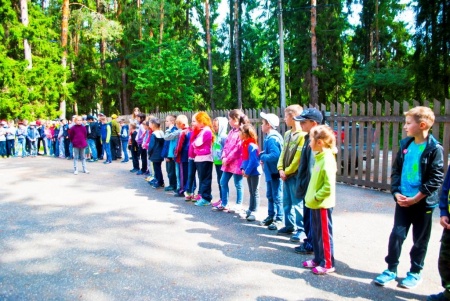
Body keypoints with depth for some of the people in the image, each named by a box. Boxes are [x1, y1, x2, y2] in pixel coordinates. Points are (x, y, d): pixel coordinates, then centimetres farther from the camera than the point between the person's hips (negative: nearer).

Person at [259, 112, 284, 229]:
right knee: (270, 195, 20)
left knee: (277, 197, 1)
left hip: (275, 171, -10)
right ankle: (271, 216, 32)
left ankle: (279, 220, 10)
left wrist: (263, 157, -17)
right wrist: (263, 156, 1)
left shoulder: (272, 138, -21)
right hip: (270, 171, 10)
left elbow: (275, 155, -31)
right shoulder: (269, 137, 10)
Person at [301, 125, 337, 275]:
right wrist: (311, 197, 11)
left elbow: (329, 186, -24)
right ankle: (318, 259, 31)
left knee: (325, 234, 3)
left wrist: (316, 197, -16)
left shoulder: (327, 160, -20)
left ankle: (328, 264, 15)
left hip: (323, 204, -9)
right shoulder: (319, 157, 8)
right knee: (316, 233, 18)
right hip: (315, 203, 9)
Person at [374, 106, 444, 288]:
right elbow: (396, 170, 8)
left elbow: (436, 178, -13)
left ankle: (415, 272, 27)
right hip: (402, 200, 4)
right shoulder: (405, 145, 4)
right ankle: (391, 269, 19)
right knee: (397, 234, 5)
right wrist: (396, 192, -4)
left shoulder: (434, 149, -11)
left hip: (423, 203, -4)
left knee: (420, 240, 11)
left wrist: (416, 198, -16)